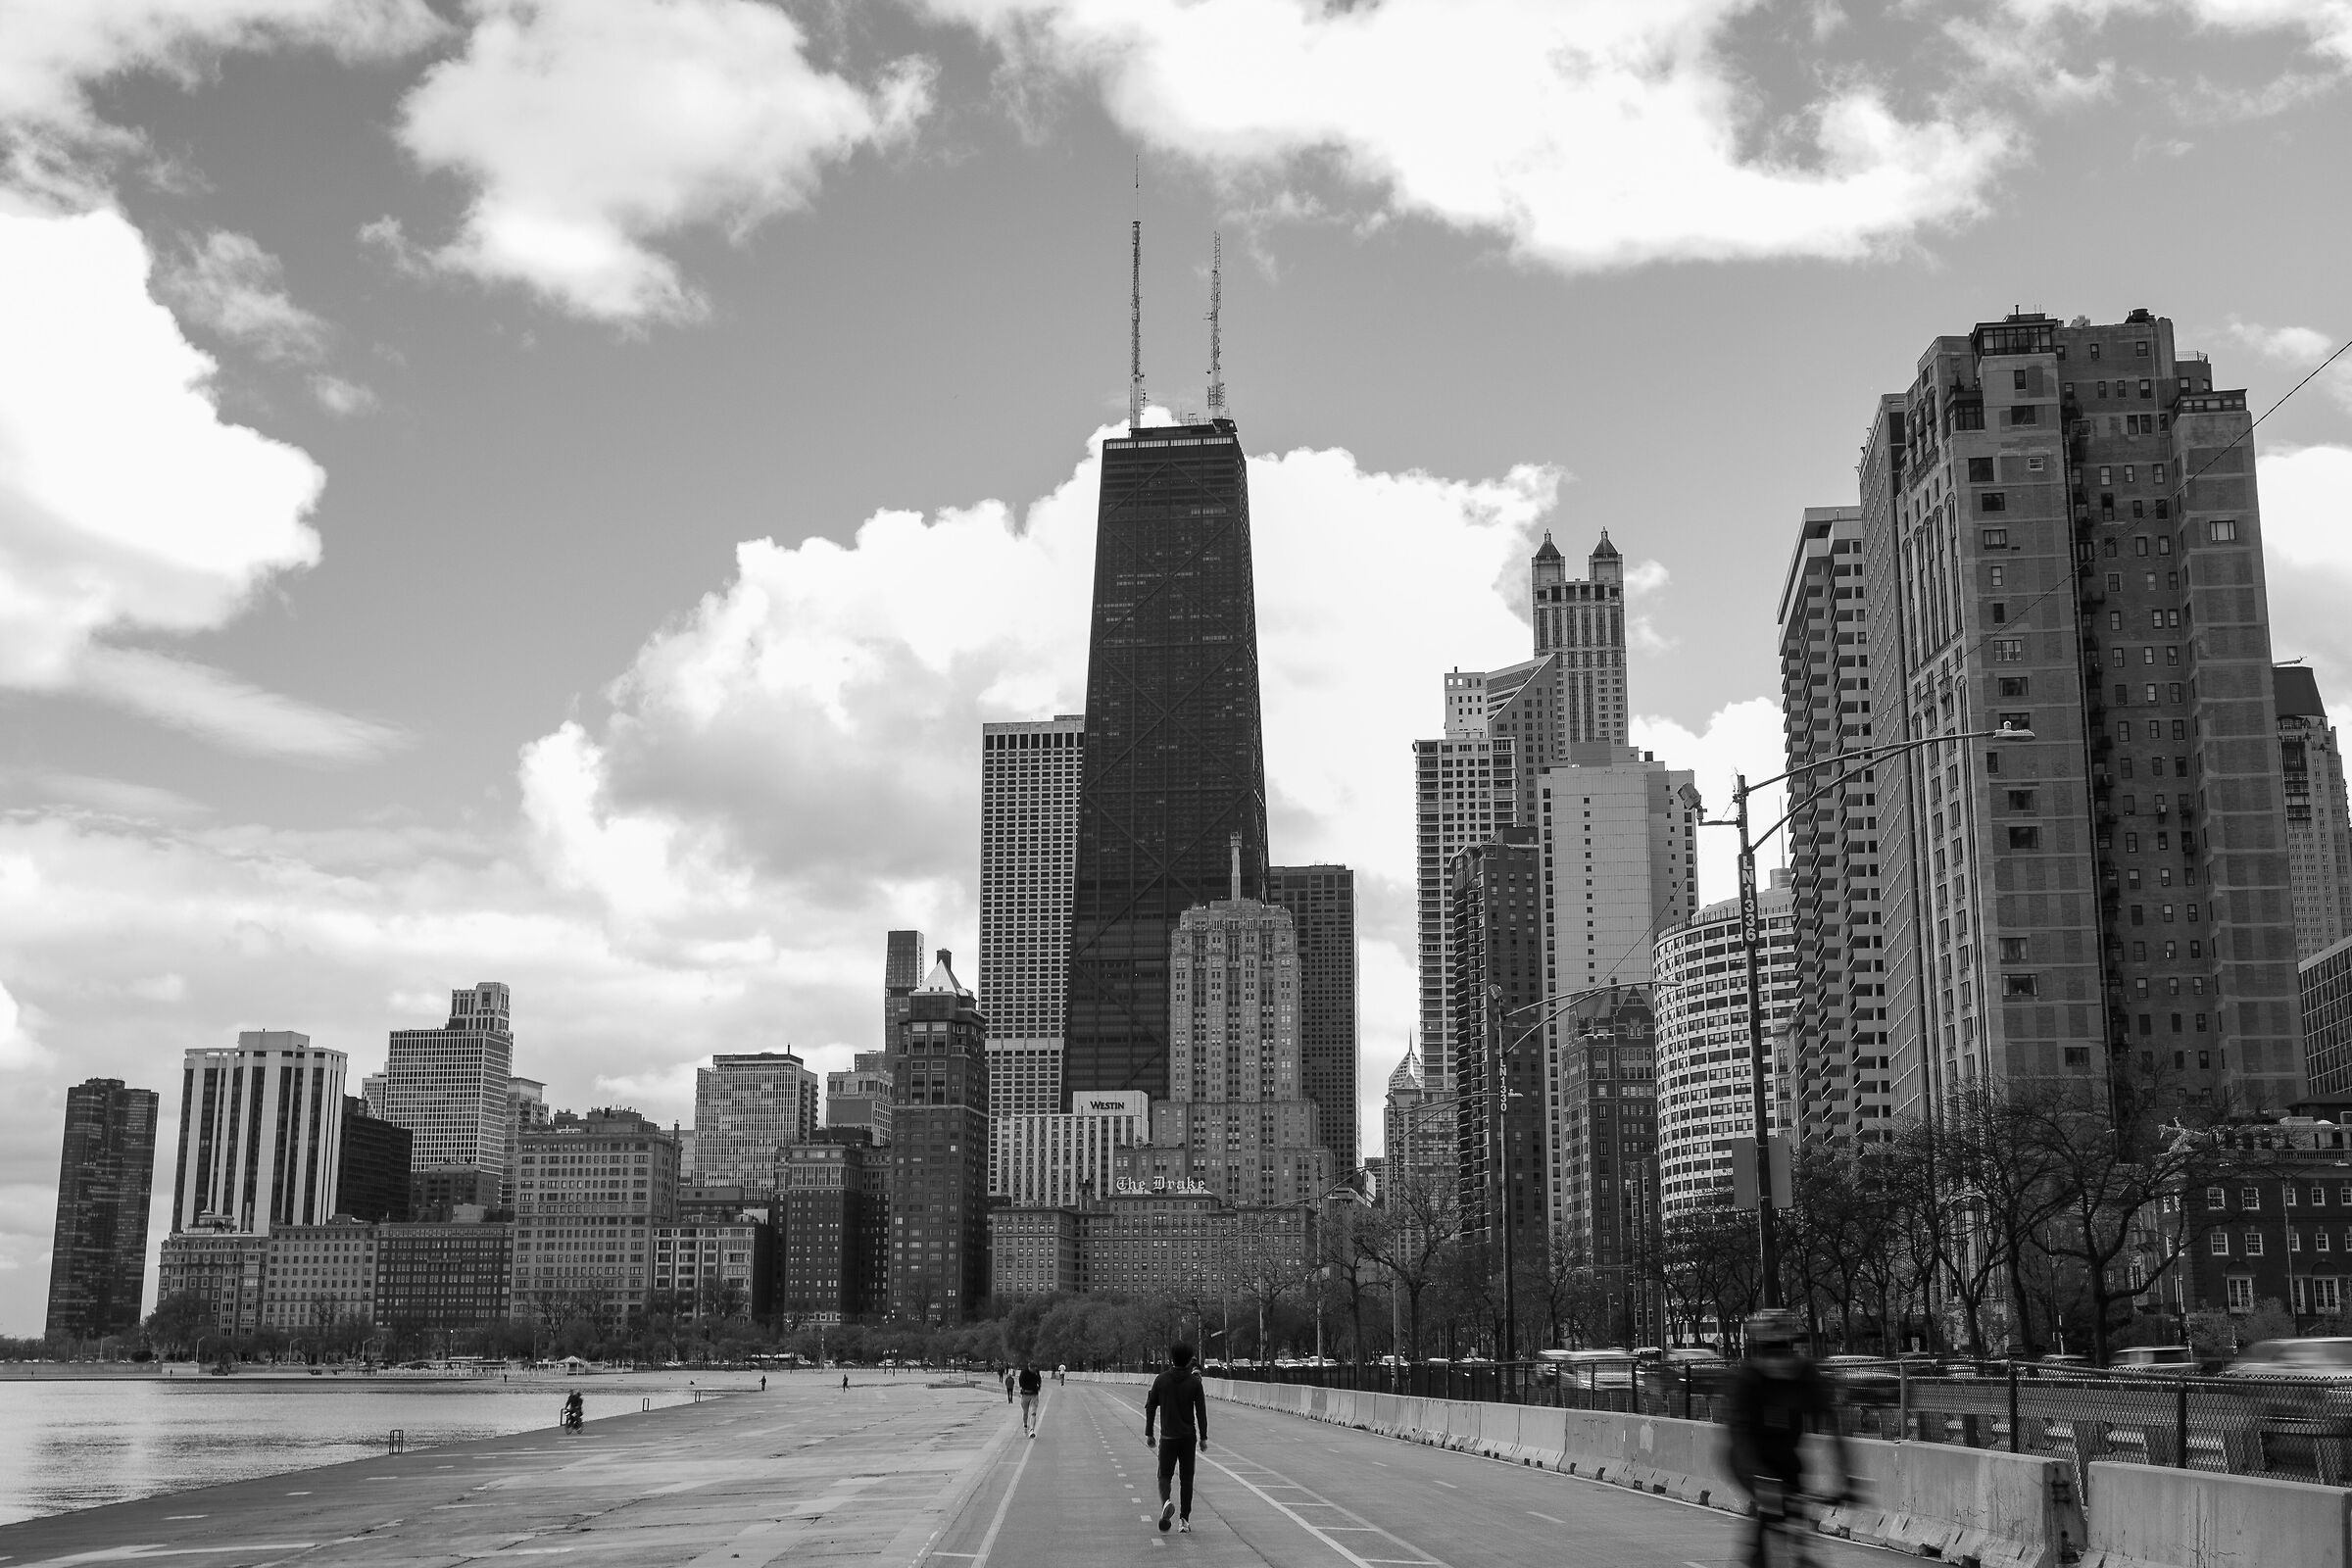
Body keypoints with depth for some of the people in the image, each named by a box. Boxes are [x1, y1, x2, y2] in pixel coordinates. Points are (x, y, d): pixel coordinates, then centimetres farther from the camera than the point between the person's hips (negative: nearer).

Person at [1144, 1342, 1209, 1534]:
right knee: (1186, 1478, 9)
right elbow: (1201, 1411, -4)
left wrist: (1148, 1434, 10)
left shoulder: (1161, 1380, 1)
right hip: (1188, 1437, 0)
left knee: (1165, 1475, 9)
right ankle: (1184, 1520, 6)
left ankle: (1166, 1502, -22)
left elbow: (1150, 1407, 3)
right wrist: (1203, 1437, 2)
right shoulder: (1194, 1382, -3)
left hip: (1168, 1437, 0)